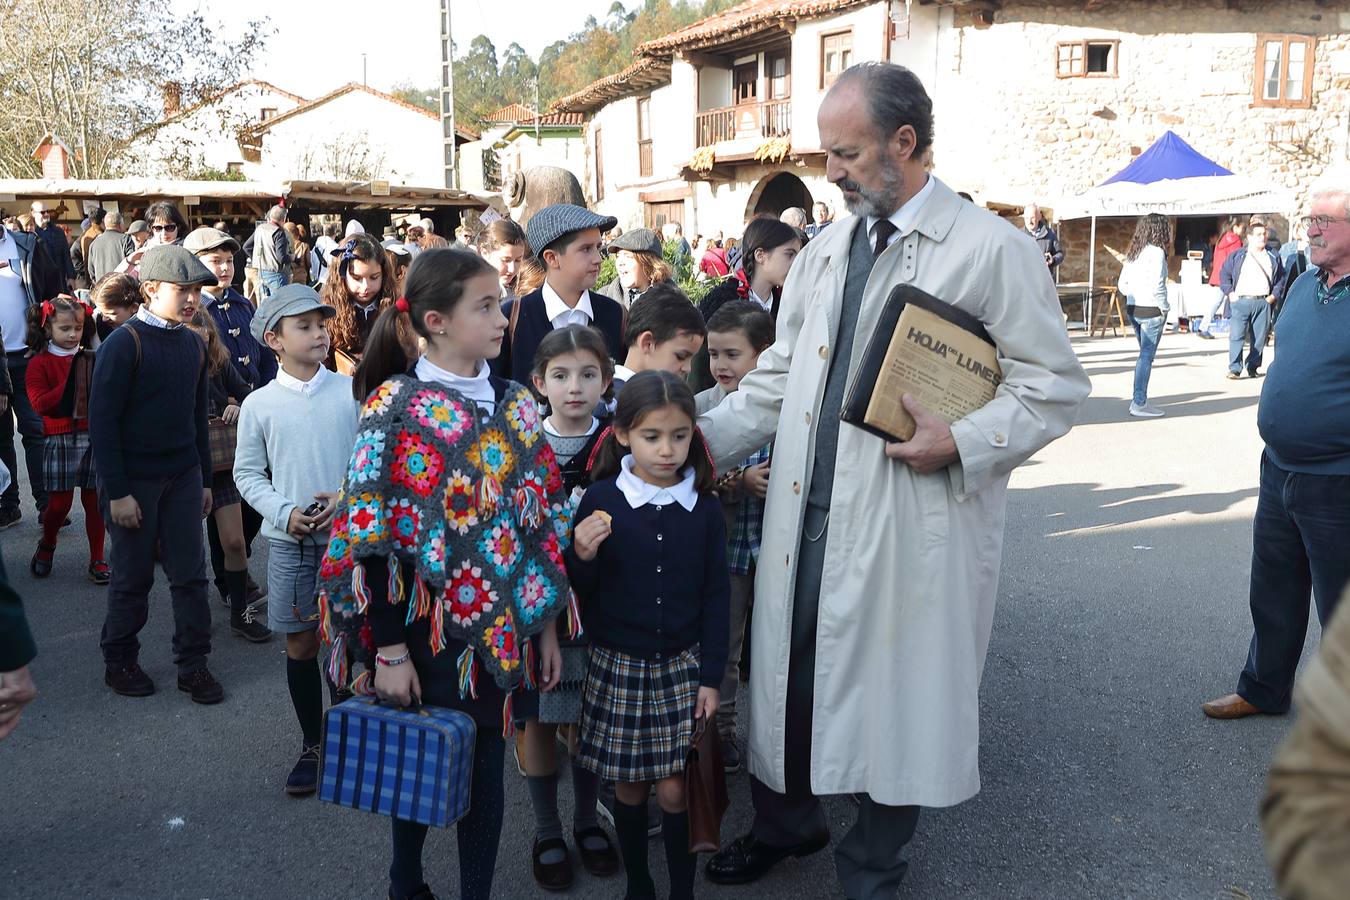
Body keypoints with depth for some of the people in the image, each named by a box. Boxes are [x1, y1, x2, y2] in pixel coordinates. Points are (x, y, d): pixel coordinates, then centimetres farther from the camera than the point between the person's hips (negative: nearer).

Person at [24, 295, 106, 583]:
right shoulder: (40, 363, 0)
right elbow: (40, 403, -11)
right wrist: (70, 384, -18)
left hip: (94, 437, 3)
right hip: (60, 439, -2)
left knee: (94, 499, 4)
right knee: (60, 502, 1)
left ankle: (97, 560, 12)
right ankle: (46, 548, 29)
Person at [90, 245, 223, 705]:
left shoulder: (193, 344, 6)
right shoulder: (124, 343, -13)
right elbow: (102, 419, -13)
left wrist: (204, 478, 13)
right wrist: (116, 491, -15)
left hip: (183, 476, 5)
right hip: (134, 481, -5)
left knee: (190, 573, 6)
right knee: (133, 576, 7)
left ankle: (193, 664, 16)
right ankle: (119, 662, 25)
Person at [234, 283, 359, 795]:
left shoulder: (351, 392, -3)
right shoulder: (259, 404, -1)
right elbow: (247, 474, 3)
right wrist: (285, 512, -11)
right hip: (290, 540, 1)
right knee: (301, 643, 9)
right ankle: (312, 745, 25)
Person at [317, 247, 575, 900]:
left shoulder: (515, 404, 2)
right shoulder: (394, 406, -12)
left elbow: (543, 519, 6)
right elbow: (368, 539, -13)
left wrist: (546, 625, 6)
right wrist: (389, 652, -15)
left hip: (499, 632, 4)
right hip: (425, 629, -3)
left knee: (486, 767, 13)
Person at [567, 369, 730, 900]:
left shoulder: (703, 507, -3)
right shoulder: (601, 500, -8)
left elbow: (716, 596, 2)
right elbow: (582, 591, -1)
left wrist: (711, 677, 0)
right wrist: (582, 556, -23)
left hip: (682, 664, 1)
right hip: (617, 666, 0)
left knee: (674, 791, 3)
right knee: (629, 788, 10)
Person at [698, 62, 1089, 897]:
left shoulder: (991, 249, -7)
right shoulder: (824, 251, 10)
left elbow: (1055, 384, -6)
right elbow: (778, 377, 13)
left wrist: (963, 443, -19)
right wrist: (704, 438, 2)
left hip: (913, 526, -5)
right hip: (806, 515, 5)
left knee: (896, 699, 10)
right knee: (788, 674, 16)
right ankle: (788, 821, 42)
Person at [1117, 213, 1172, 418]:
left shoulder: (1133, 253, 11)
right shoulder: (1156, 252, -13)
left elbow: (1122, 284, 13)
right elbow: (1157, 286, -19)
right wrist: (1165, 308, -9)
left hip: (1133, 309, 8)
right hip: (1151, 311, -8)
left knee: (1145, 355, 15)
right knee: (1146, 357, -3)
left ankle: (1139, 400, 17)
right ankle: (1139, 404, -1)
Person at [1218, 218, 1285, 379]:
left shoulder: (1273, 256, 13)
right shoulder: (1237, 256, 7)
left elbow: (1281, 278, 17)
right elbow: (1224, 275, 10)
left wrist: (1274, 295, 6)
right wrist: (1230, 293, 0)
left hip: (1263, 302, 2)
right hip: (1241, 301, -2)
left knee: (1260, 337, 3)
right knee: (1236, 335, -10)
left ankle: (1253, 367, 14)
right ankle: (1234, 368, -9)